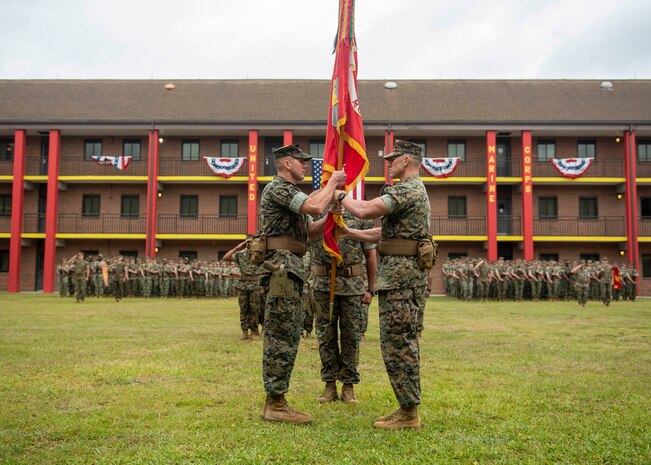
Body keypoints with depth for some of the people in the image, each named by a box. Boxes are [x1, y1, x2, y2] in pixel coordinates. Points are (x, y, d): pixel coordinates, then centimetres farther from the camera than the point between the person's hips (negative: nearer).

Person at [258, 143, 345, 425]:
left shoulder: (290, 193, 24)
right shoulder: (278, 188, -8)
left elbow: (311, 231, 22)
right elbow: (315, 207, -23)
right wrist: (332, 182, -7)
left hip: (290, 271, 11)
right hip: (281, 267, -11)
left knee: (287, 337, 11)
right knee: (281, 337, -9)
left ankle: (274, 402, 17)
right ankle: (276, 405, -4)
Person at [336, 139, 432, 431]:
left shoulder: (407, 189, -13)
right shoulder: (414, 191, 21)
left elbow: (365, 211, -23)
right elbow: (384, 232, 23)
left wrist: (340, 195, -6)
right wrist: (348, 232, 21)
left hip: (399, 274, -11)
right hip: (403, 274, 11)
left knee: (396, 343, -7)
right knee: (403, 343, 13)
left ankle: (408, 415, 0)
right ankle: (408, 409, 20)